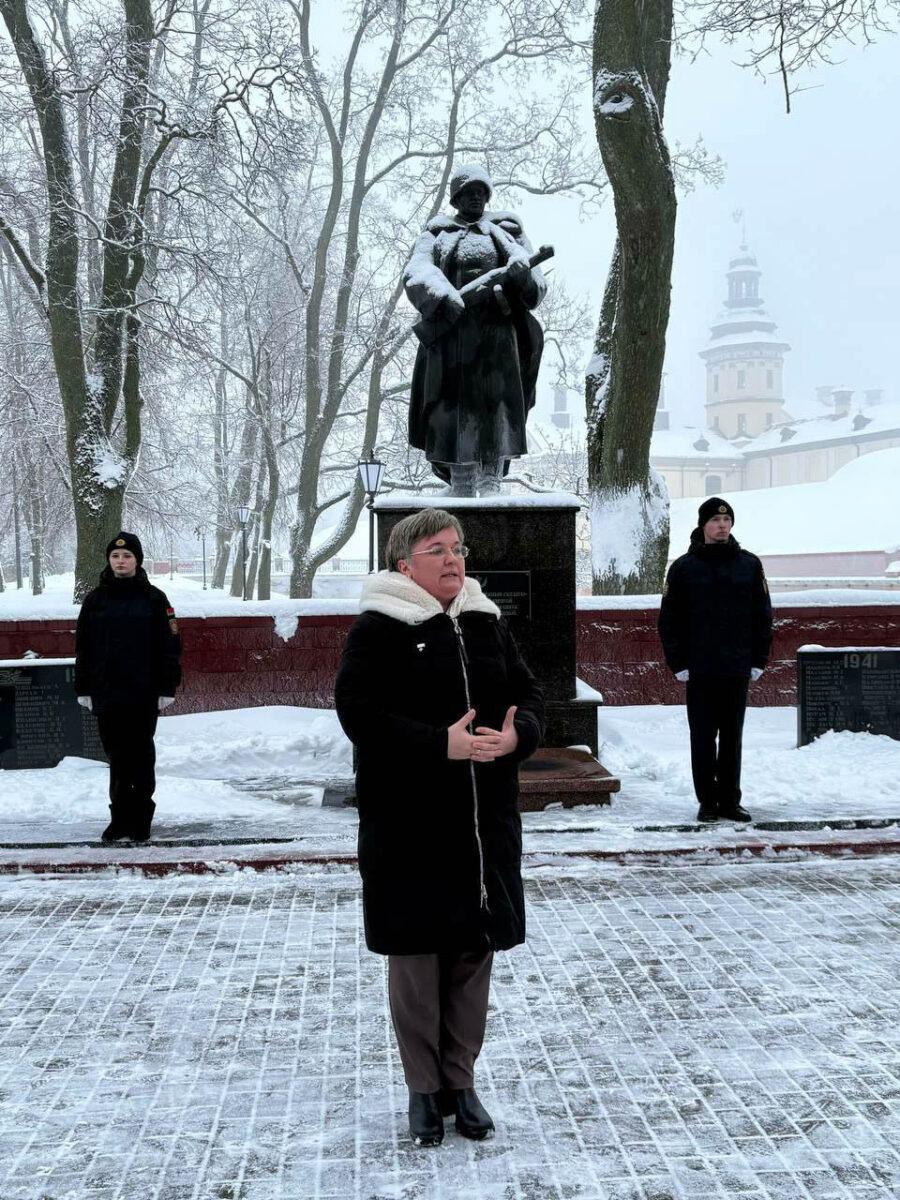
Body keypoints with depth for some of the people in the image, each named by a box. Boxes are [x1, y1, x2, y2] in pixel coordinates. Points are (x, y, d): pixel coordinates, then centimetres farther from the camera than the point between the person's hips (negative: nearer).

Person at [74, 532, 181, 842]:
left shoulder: (153, 598, 0)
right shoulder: (95, 600, 8)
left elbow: (170, 645, -2)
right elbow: (83, 647, 10)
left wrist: (167, 688, -6)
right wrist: (83, 689, 6)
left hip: (143, 693, -2)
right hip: (106, 693, 3)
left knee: (141, 756, 3)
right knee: (117, 757, 7)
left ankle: (141, 819, 10)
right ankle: (120, 817, 14)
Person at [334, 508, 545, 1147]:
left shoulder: (488, 623, 11)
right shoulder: (378, 630, -6)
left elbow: (531, 694, 13)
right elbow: (359, 712, -14)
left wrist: (517, 732, -10)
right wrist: (441, 744, -23)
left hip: (485, 821, 5)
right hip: (409, 823, -5)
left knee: (474, 949, 9)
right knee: (416, 954, 3)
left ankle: (461, 1080, 24)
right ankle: (424, 1088, 17)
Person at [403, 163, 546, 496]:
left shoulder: (508, 231, 19)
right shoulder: (439, 233, 17)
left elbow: (536, 287, 10)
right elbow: (416, 272, -3)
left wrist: (523, 272, -16)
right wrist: (442, 295, -25)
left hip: (498, 332, 0)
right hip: (451, 331, 0)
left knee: (496, 415, -7)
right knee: (457, 412, -5)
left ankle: (491, 490, -9)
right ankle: (460, 491, -3)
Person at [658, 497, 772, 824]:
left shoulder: (749, 564, 6)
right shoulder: (683, 568, 1)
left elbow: (763, 615, 9)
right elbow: (669, 620, 2)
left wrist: (759, 660, 3)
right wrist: (678, 663, -4)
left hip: (738, 669, 2)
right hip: (699, 671, -2)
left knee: (733, 738, 8)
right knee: (703, 738, 2)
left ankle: (730, 800, 16)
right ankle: (707, 802, 10)